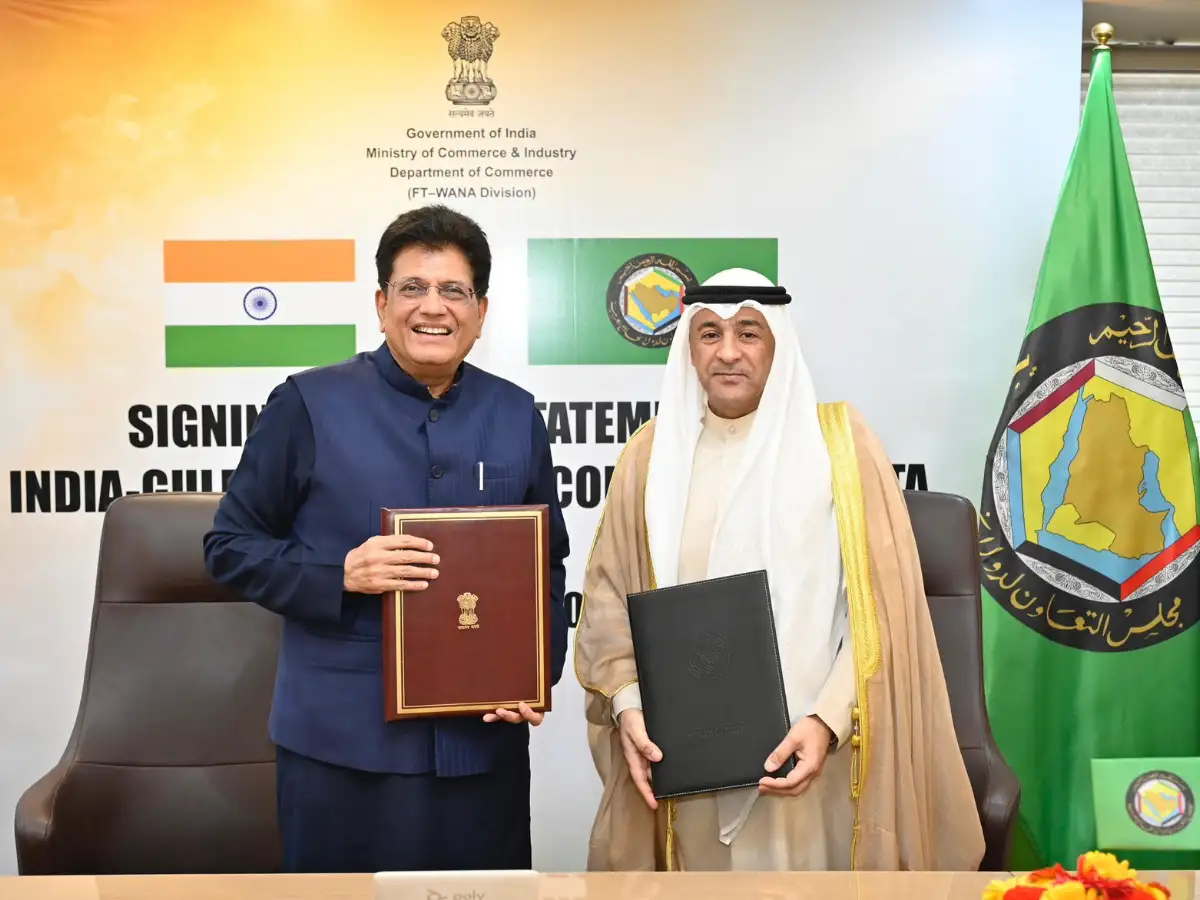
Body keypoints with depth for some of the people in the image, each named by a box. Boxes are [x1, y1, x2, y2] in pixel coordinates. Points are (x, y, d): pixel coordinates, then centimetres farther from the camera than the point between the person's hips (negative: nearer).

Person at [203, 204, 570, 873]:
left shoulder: (517, 415, 7)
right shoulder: (309, 404, -3)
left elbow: (548, 565, 14)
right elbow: (231, 546, 1)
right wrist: (339, 576, -15)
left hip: (484, 736, 3)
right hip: (343, 740, -3)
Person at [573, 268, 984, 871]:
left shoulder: (837, 442, -2)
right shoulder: (654, 452, 5)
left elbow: (879, 602, -6)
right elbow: (609, 595, 5)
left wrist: (828, 720, -16)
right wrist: (627, 705, -9)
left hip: (813, 751, -2)